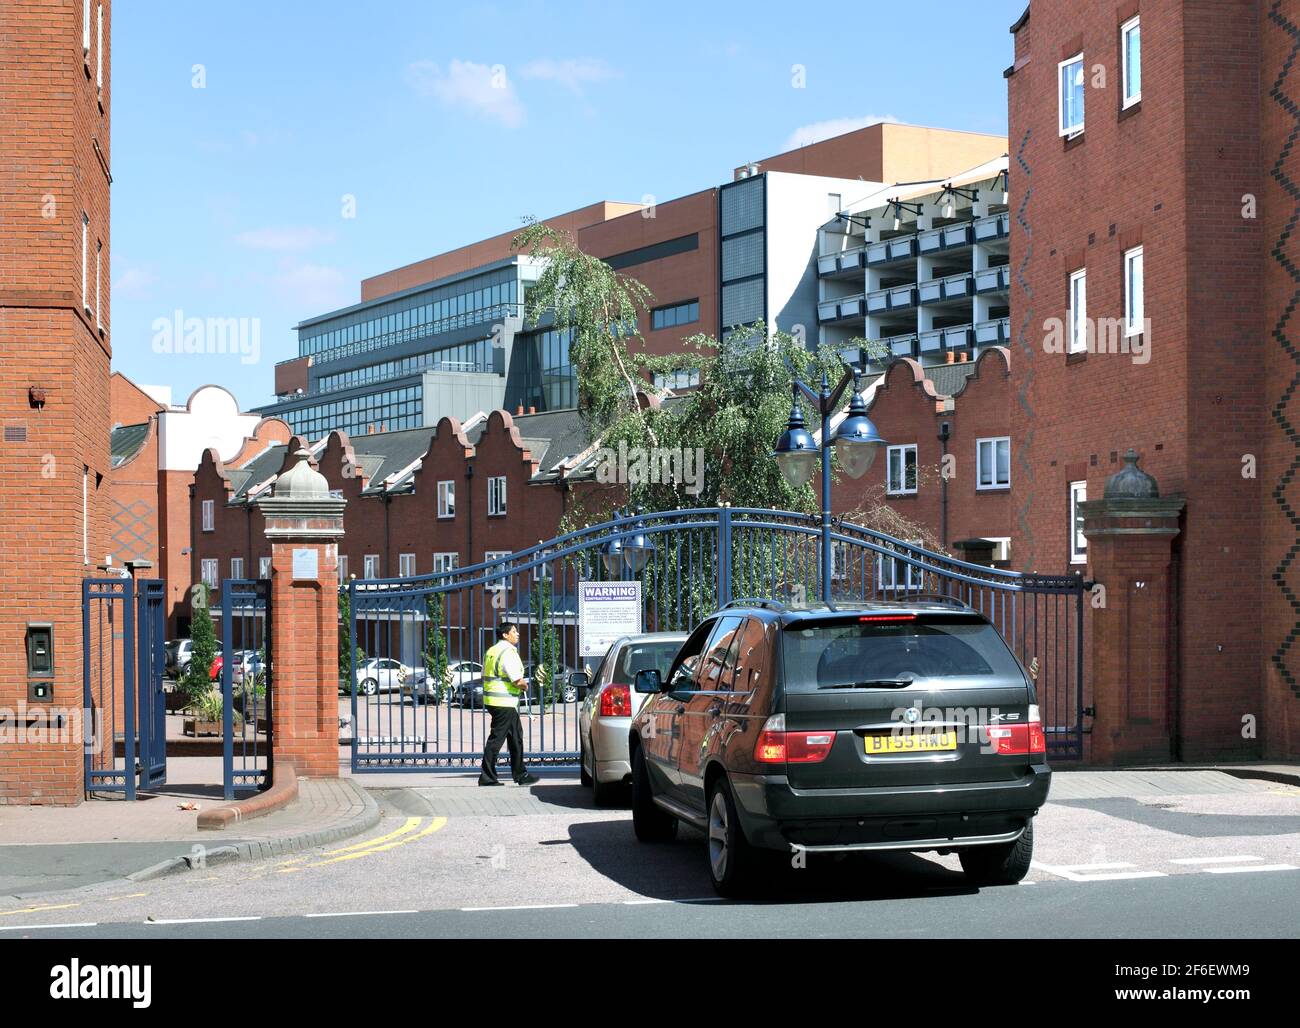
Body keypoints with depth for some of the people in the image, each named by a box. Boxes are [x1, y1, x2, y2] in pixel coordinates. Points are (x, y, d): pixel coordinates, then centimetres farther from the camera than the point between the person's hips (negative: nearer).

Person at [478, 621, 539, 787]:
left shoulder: (492, 651, 15)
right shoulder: (508, 652, -15)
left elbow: (486, 676, 19)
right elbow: (517, 681, -21)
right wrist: (524, 685, 2)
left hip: (492, 698, 10)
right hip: (504, 703, -10)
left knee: (516, 737, 16)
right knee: (497, 738, -5)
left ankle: (520, 775, 21)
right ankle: (486, 777, -3)